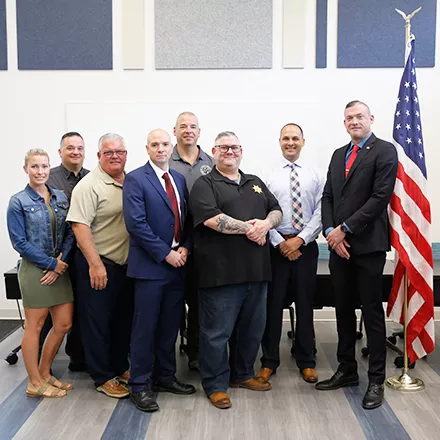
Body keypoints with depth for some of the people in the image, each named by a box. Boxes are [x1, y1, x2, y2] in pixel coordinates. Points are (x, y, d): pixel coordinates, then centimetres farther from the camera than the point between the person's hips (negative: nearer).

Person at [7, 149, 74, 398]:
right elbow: (20, 242, -10)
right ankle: (35, 383, 18)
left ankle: (45, 374, 27)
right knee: (35, 326, 4)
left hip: (59, 269, 5)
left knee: (64, 324, 8)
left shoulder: (61, 197, 7)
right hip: (34, 270, -5)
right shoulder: (18, 202, -7)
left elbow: (70, 233, 5)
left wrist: (61, 262, -10)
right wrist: (52, 263, -13)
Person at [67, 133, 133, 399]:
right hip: (98, 266, -6)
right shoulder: (89, 186, -13)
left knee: (124, 319, 17)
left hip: (127, 264, 7)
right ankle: (103, 377, 19)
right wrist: (95, 264, -23)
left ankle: (121, 367, 34)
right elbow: (80, 225, -19)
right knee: (98, 323, 5)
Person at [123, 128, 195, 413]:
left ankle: (165, 376, 28)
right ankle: (140, 385, 15)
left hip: (178, 262, 6)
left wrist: (185, 248, -3)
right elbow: (136, 223, -16)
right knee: (145, 327, 2)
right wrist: (165, 253, -15)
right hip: (150, 264, -6)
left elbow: (187, 218, 14)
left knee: (170, 325, 14)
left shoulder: (180, 179, 13)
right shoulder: (135, 179, -7)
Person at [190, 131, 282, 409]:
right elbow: (210, 218, -16)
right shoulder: (205, 184, 0)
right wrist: (248, 228, -12)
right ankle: (215, 384, 15)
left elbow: (277, 211, 15)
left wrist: (266, 224, -8)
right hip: (221, 270, -6)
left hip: (256, 269, 6)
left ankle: (242, 375, 32)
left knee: (252, 327, 15)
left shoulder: (256, 183, 20)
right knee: (217, 331, 1)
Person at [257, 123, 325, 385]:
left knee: (305, 304, 8)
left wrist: (300, 239, -12)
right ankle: (270, 361, 18)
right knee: (273, 304, 5)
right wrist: (280, 243, -10)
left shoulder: (315, 176, 4)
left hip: (306, 246, 1)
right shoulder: (267, 176, 2)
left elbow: (320, 212, -2)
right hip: (276, 246, -1)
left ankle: (306, 362, 22)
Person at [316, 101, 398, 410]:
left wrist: (345, 228, -14)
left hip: (368, 244, -6)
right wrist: (331, 232, -4)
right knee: (344, 311, 13)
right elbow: (328, 197, 12)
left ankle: (376, 380, 13)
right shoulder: (338, 155, 16)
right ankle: (347, 370, 26)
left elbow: (381, 197, -14)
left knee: (372, 312, 2)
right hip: (339, 245, 6)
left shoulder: (385, 151, -5)